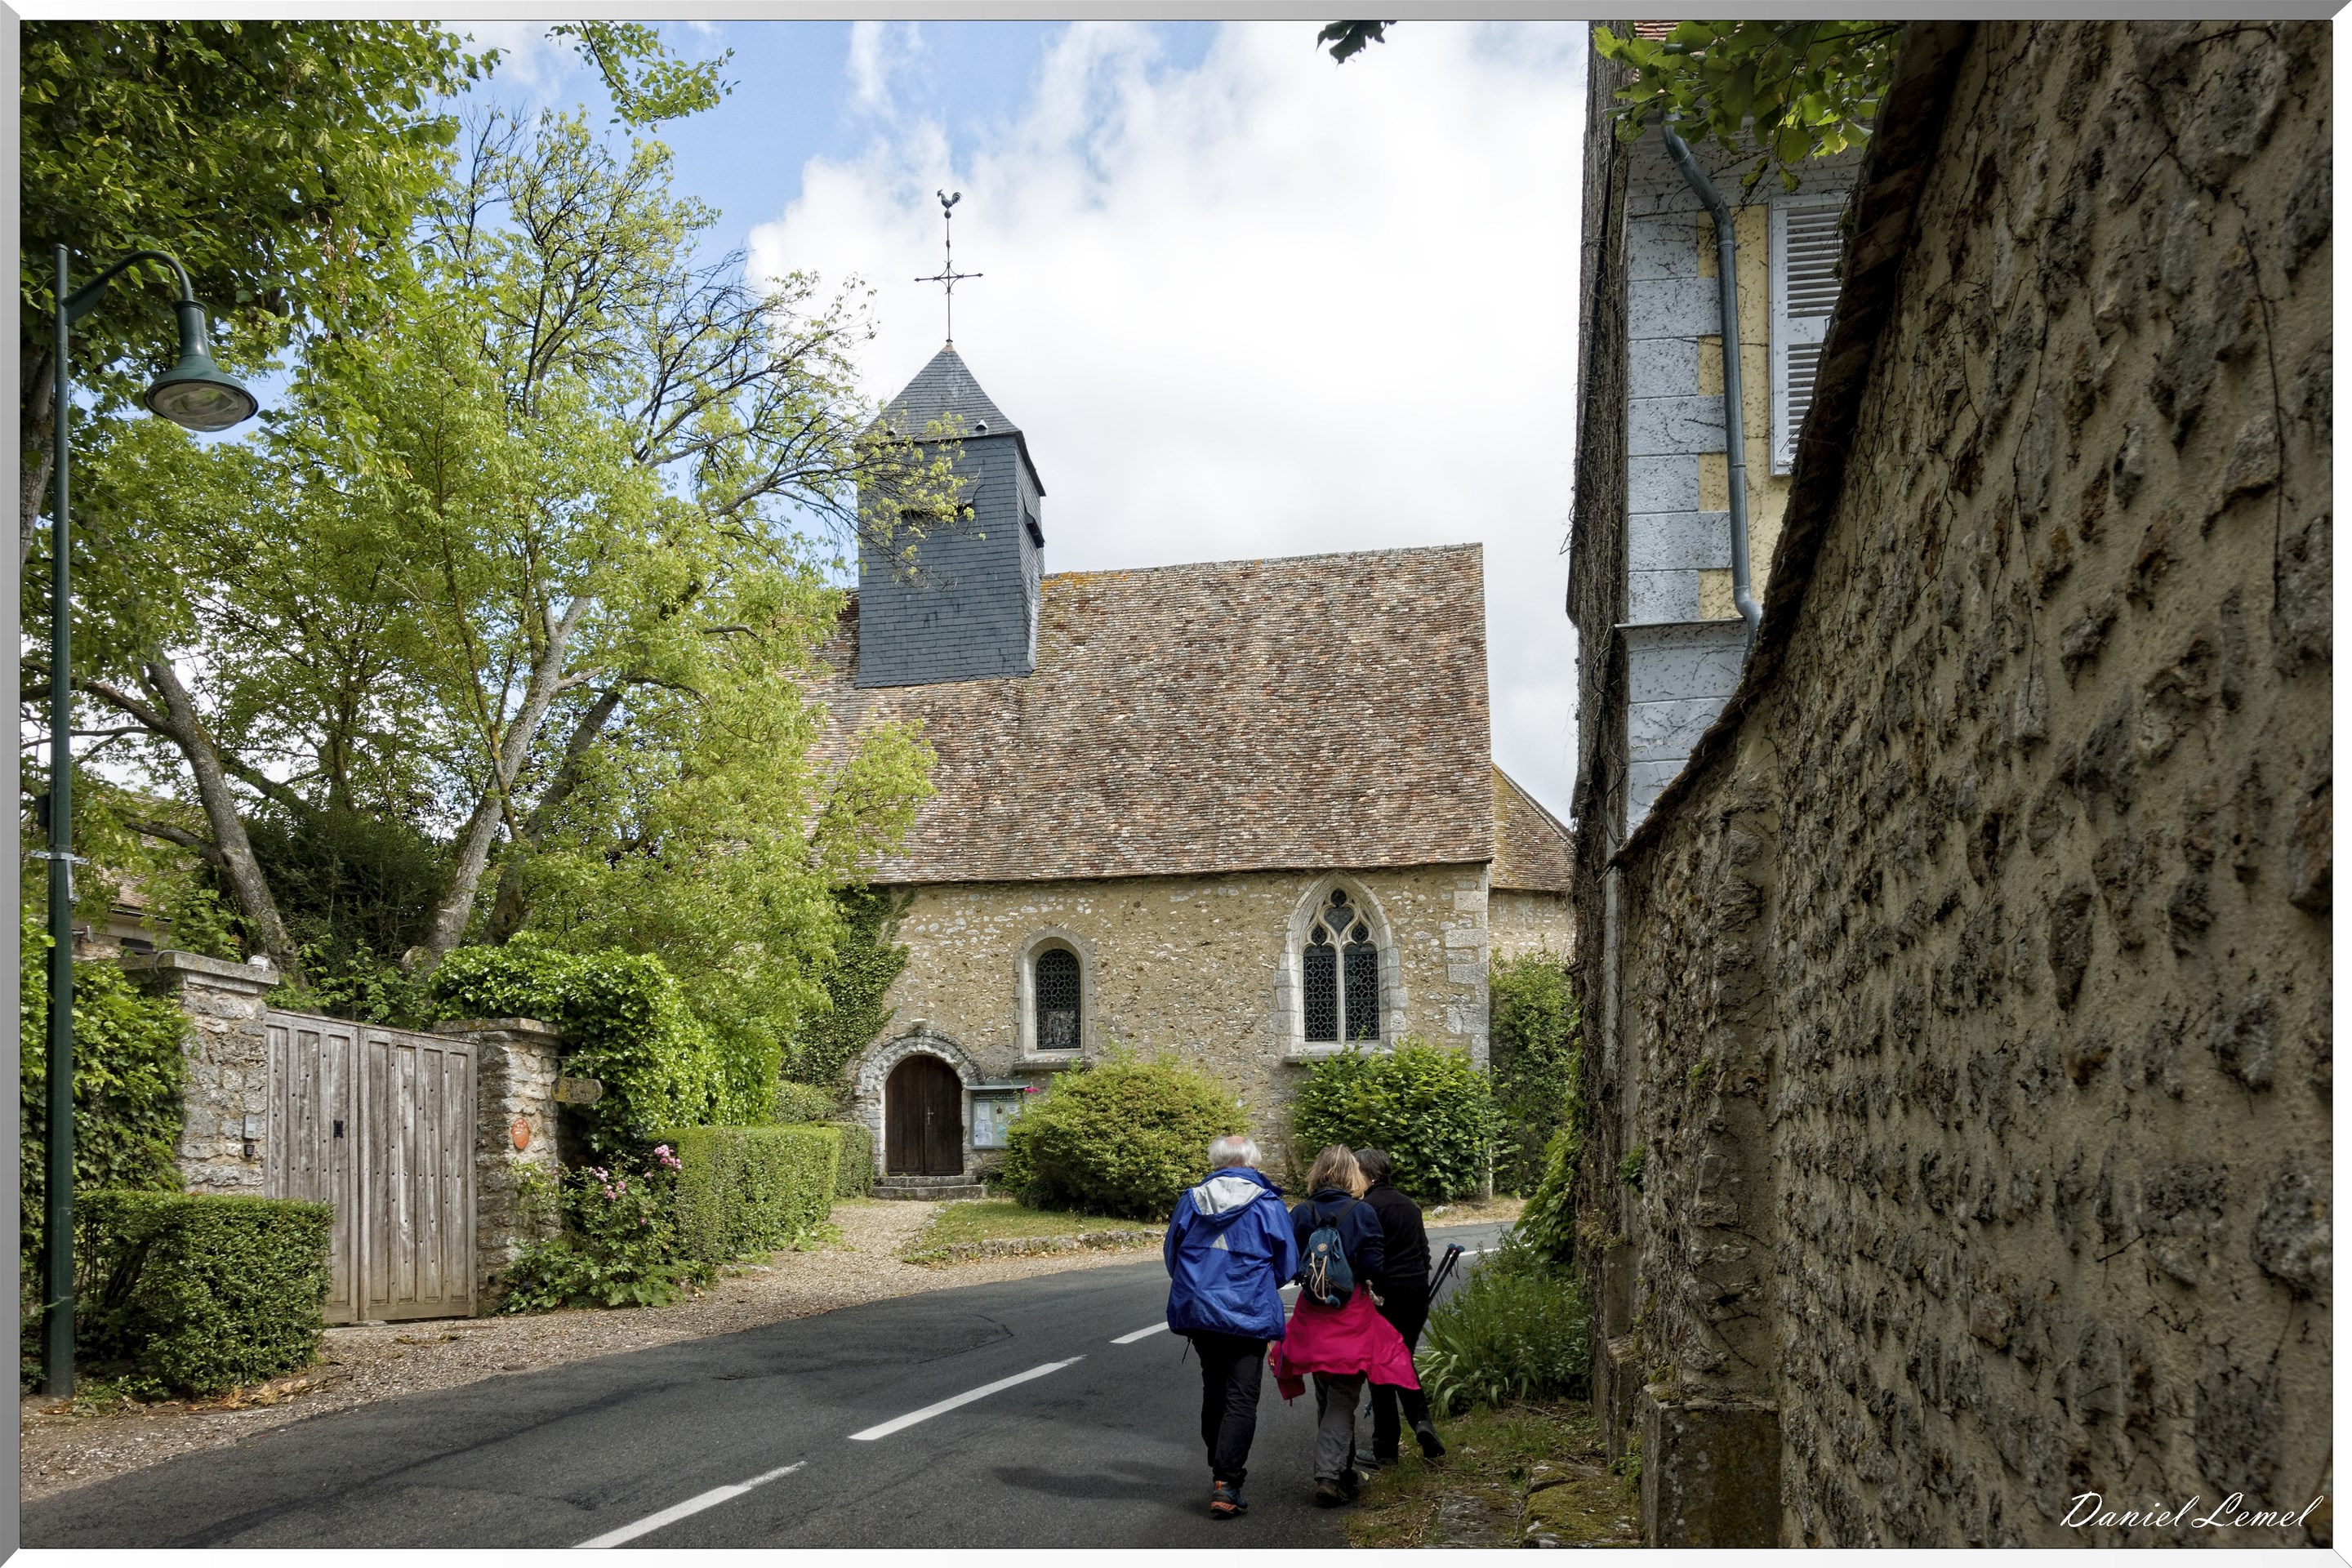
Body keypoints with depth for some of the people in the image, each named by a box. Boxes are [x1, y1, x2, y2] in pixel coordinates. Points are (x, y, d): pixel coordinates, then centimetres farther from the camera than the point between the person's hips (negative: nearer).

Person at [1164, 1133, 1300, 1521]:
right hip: (1248, 1315, -4)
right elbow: (1288, 1264, -1)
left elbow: (1170, 1252, 11)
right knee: (1241, 1399, -2)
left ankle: (1220, 1468, 30)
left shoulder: (1191, 1200, 2)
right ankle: (1225, 1482, -12)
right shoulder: (1267, 1204, -6)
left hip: (1198, 1311, 4)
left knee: (1213, 1391, 19)